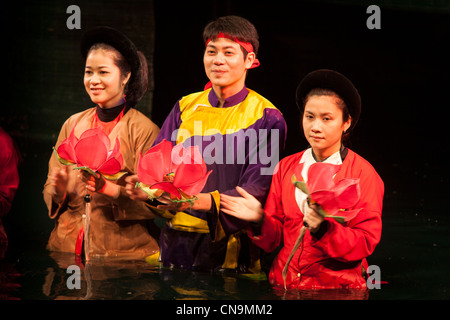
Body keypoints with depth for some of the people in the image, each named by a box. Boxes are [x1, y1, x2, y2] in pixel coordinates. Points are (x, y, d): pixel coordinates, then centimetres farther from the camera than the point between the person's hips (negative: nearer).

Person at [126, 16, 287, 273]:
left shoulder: (266, 117, -2)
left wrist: (200, 201, -29)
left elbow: (256, 189, -13)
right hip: (177, 241, 4)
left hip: (229, 248, -3)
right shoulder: (186, 107, 11)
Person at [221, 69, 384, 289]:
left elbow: (365, 244, -6)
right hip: (284, 284, 3)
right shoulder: (285, 167, 11)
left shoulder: (363, 174, 0)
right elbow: (274, 238, 11)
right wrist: (260, 219, -9)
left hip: (337, 288, -2)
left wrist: (322, 228, -21)